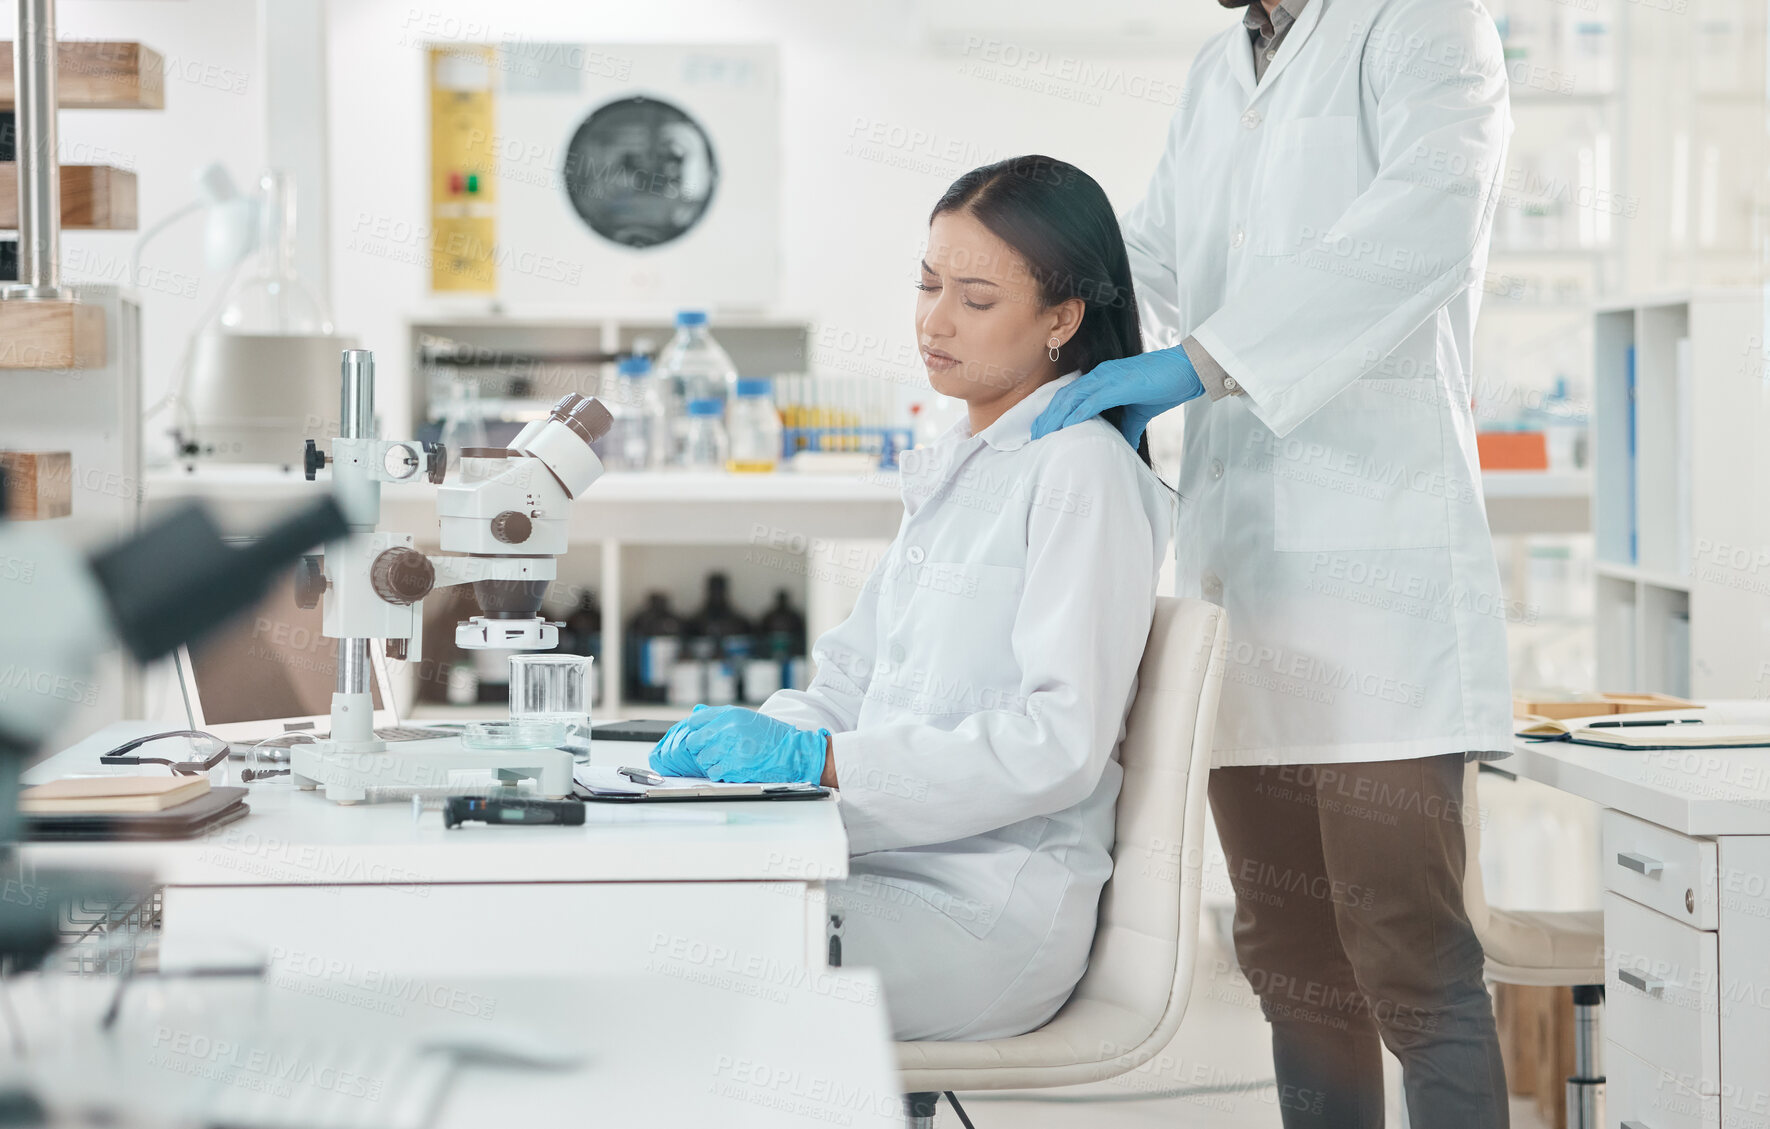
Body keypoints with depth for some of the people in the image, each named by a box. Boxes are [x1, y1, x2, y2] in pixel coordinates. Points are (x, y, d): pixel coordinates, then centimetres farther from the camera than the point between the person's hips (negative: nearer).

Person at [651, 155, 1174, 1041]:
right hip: (895, 865, 8)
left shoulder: (1083, 469, -9)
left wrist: (822, 760, -20)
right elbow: (856, 671, 21)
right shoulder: (953, 467, 21)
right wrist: (751, 738, 0)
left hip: (992, 917, -8)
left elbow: (1061, 741, -18)